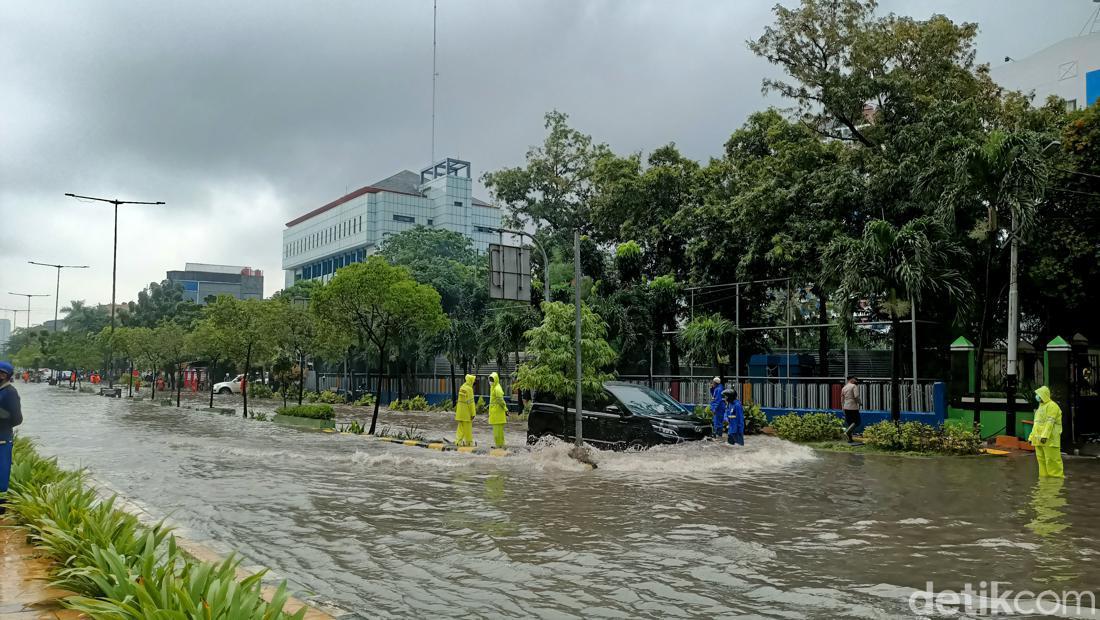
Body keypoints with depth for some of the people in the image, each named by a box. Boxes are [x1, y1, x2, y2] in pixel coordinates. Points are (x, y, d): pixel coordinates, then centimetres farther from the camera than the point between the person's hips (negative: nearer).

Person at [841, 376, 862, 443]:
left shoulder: (843, 388, 13)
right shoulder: (854, 386, -7)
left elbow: (842, 400, 14)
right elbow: (856, 396, -19)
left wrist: (843, 409, 20)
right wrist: (860, 403, -2)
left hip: (846, 408, 7)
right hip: (853, 407, -7)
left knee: (849, 423, 11)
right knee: (857, 422, 3)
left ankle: (850, 439, 9)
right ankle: (848, 431, -18)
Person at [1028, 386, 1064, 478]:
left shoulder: (1052, 406, -8)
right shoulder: (1041, 406, 21)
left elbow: (1050, 422, -18)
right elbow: (1036, 424, 24)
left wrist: (1045, 436, -26)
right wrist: (1032, 436, 21)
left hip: (1049, 439, -9)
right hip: (1039, 439, 9)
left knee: (1052, 459, -7)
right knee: (1041, 459, 9)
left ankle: (1058, 477, -2)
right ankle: (1044, 477, 15)